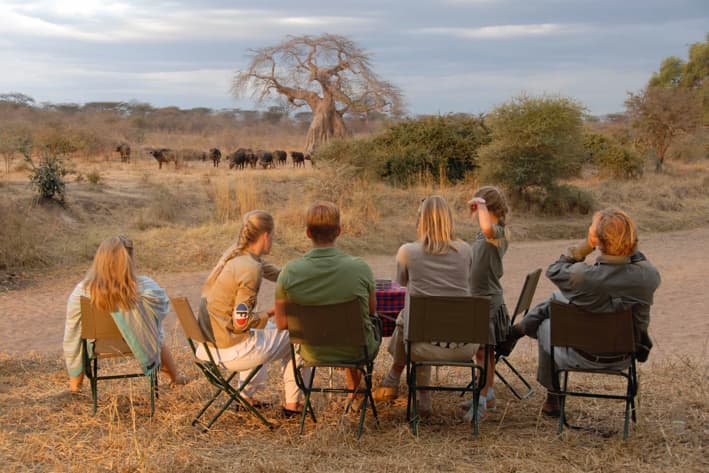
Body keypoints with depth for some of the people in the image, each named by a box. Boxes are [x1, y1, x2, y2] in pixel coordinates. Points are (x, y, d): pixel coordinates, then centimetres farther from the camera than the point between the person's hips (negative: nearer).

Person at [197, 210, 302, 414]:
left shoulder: (234, 252, 4)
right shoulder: (250, 269, -21)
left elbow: (271, 271, 22)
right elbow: (240, 323, -21)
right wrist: (269, 313, -6)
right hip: (229, 351, -8)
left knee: (265, 329, 35)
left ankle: (247, 396, 40)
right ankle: (292, 403, 23)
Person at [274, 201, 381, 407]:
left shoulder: (290, 272, -20)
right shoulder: (360, 268, -23)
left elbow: (281, 323, -10)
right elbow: (372, 310, -5)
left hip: (313, 354, 2)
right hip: (356, 351, -2)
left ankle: (352, 391, 59)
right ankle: (354, 391, 55)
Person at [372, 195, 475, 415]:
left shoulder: (407, 252, -3)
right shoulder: (464, 250, 3)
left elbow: (401, 282, 18)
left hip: (427, 346, -2)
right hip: (464, 347, 2)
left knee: (405, 317, 29)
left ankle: (392, 382, 45)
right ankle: (423, 400, 37)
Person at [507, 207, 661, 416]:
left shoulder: (581, 276, -34)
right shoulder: (649, 276, -23)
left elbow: (554, 270, -10)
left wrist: (586, 245, -13)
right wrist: (631, 248, -4)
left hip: (583, 358, -4)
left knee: (546, 326, 31)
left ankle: (552, 399, 46)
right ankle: (524, 326, 47)